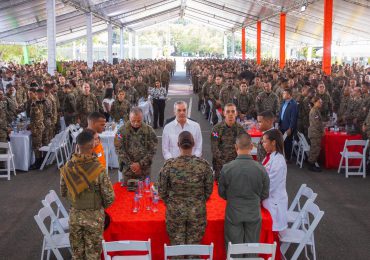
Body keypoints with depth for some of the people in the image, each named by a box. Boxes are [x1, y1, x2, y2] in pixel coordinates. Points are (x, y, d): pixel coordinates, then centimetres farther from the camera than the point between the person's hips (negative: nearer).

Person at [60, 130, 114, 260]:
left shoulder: (67, 167, -12)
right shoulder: (98, 169, -23)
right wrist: (101, 206, 4)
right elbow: (109, 197, -18)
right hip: (94, 216, -3)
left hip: (74, 215, 3)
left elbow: (63, 193, 2)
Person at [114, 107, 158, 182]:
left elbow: (152, 149, -3)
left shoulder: (149, 130, -2)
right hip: (128, 170, 0)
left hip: (144, 169, 0)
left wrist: (141, 164, -10)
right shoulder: (122, 130, -3)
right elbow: (119, 149, -4)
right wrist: (130, 164, -11)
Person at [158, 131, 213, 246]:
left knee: (177, 245, 14)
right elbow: (209, 190, -1)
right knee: (194, 245, 13)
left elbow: (162, 191, -4)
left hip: (175, 211, 0)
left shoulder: (169, 165, -12)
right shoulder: (203, 164, -11)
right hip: (198, 212, 0)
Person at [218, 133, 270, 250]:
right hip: (254, 213, 1)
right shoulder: (261, 169, -14)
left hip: (233, 213, -1)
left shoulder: (226, 168, -17)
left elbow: (221, 193, -2)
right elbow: (265, 195, -1)